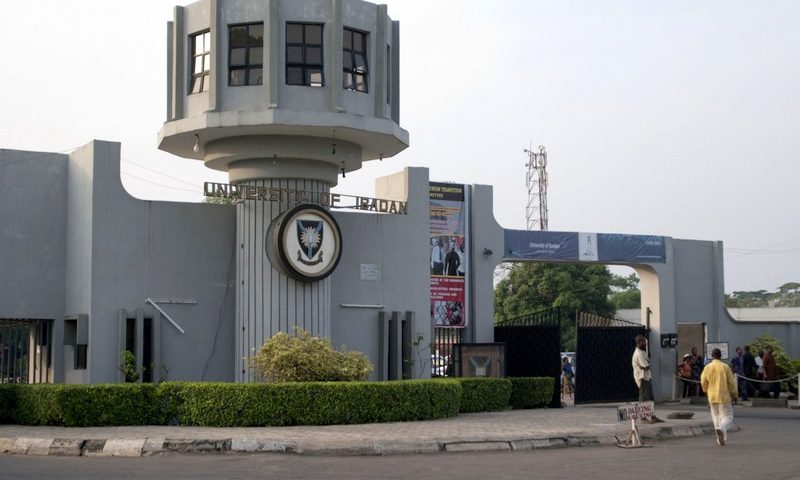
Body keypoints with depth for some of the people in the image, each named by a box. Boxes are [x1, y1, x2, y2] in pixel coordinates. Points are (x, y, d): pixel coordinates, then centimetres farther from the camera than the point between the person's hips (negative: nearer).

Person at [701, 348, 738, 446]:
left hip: (712, 397, 3)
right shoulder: (725, 367, -9)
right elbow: (731, 382, -6)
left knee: (716, 417, 13)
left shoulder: (707, 367, -2)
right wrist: (734, 394, 8)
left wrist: (707, 392, 22)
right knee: (727, 416, 3)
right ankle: (721, 429, -27)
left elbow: (703, 382, 2)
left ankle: (720, 440, 11)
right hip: (724, 396, -3)